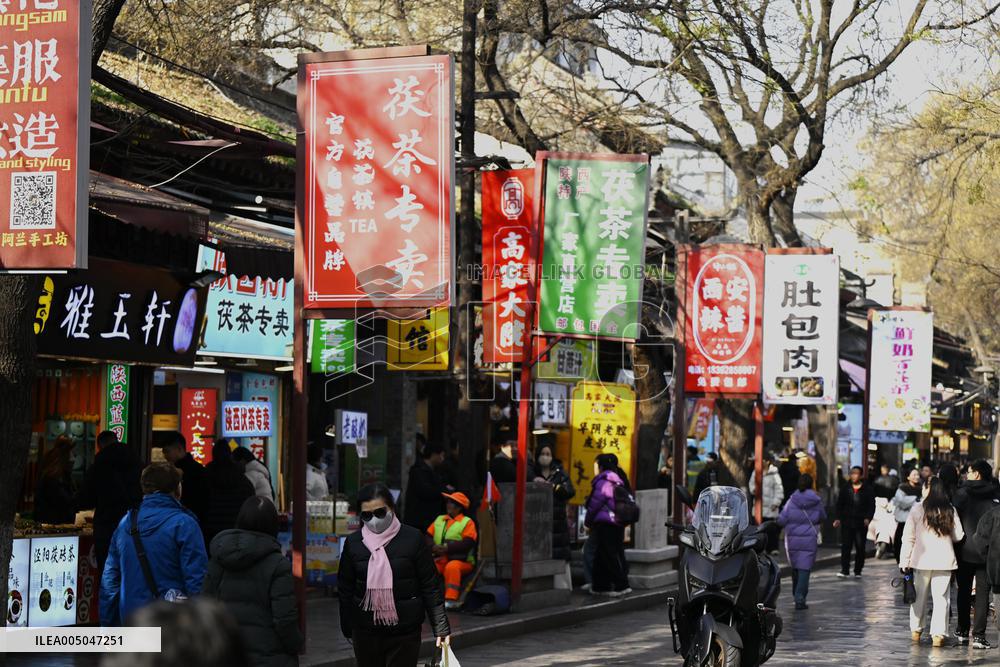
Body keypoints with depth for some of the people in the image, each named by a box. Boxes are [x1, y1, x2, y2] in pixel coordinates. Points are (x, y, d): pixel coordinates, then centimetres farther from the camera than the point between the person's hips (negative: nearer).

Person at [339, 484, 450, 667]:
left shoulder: (413, 538, -5)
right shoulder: (353, 542, 3)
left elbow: (430, 587, -3)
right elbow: (345, 589, 10)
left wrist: (440, 627, -6)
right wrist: (348, 629, 9)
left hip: (405, 632, -3)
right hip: (365, 633, 3)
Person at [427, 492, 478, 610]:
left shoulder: (467, 522, 2)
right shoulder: (439, 519, 19)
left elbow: (467, 544, -13)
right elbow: (428, 537, 11)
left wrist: (446, 548, -21)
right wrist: (434, 548, -12)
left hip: (461, 561, -5)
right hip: (439, 560, 5)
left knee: (452, 567, -36)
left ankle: (451, 600, -37)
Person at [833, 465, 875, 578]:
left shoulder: (867, 489, 3)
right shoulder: (845, 488, 8)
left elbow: (872, 506, 2)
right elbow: (839, 504, 11)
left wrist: (868, 518, -12)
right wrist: (838, 519, 2)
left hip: (861, 523, -1)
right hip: (847, 522, 1)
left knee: (860, 548, 2)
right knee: (845, 546, -3)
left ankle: (858, 571, 12)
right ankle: (845, 570, 2)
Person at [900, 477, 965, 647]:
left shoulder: (917, 509, -5)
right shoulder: (950, 511, -1)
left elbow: (908, 537, -4)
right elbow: (958, 536, 4)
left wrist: (905, 560, 1)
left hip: (922, 560, 0)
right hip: (944, 560, 0)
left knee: (920, 596, 14)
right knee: (941, 598, 3)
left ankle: (916, 629, 24)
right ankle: (938, 634, -2)